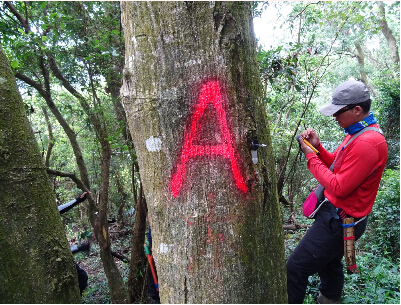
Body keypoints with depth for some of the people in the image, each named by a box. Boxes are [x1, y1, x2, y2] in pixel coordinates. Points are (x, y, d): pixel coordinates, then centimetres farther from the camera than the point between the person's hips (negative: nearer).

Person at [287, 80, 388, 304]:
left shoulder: (367, 143, -26)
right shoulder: (358, 133, 6)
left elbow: (338, 188, -26)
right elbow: (336, 164, 13)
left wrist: (311, 157, -18)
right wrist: (317, 147, -4)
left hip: (338, 221, -10)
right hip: (335, 212, 10)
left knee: (295, 270, -5)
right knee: (329, 263, 29)